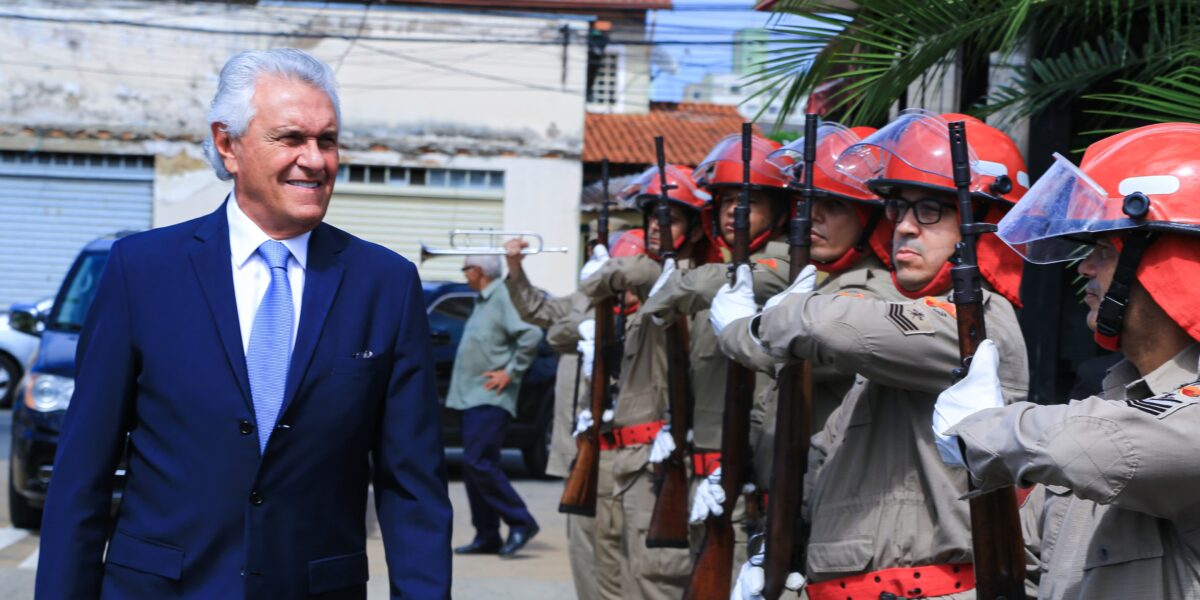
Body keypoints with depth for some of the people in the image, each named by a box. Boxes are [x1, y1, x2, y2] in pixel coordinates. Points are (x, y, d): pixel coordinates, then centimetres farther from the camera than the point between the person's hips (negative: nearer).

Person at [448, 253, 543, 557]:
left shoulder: (503, 298, -13)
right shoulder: (483, 301, 17)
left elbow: (531, 334, -24)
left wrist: (511, 372, -19)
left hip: (491, 399, -10)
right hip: (472, 397, 10)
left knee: (478, 463, -14)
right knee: (474, 466, 9)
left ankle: (520, 523, -5)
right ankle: (487, 536, 13)